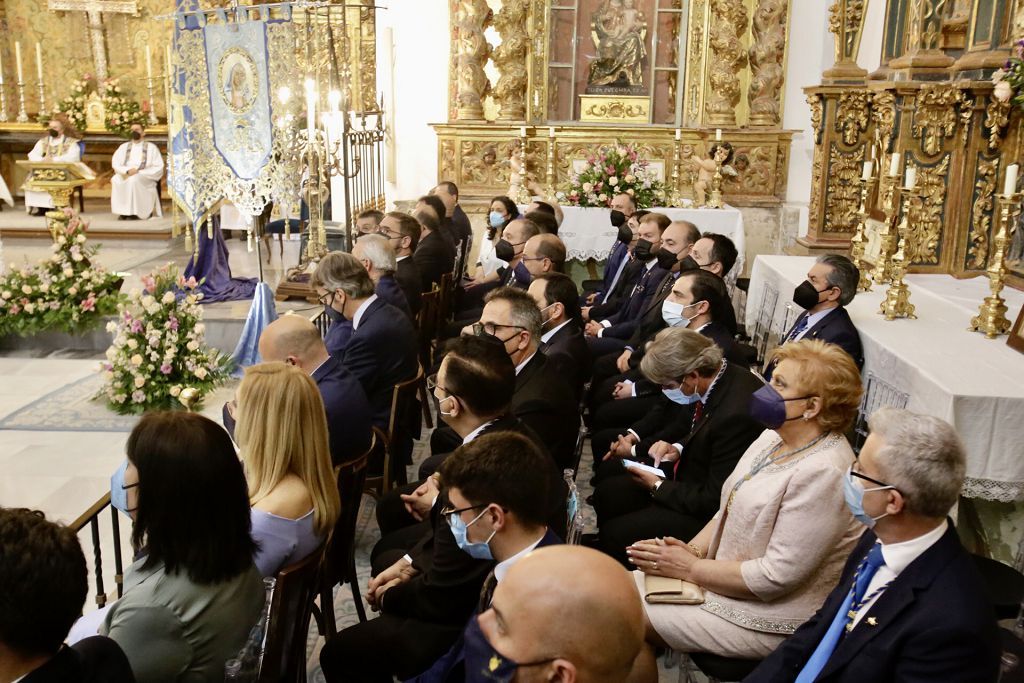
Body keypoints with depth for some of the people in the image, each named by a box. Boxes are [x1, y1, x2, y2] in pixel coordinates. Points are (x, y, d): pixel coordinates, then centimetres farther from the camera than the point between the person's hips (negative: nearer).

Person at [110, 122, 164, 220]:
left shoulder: (151, 147, 8)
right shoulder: (124, 147, 17)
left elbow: (158, 168, -2)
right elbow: (115, 163, 7)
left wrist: (139, 172, -13)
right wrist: (127, 170, -15)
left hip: (146, 178, -3)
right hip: (125, 176, 3)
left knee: (133, 179, -37)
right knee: (115, 179, -31)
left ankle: (133, 212, -30)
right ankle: (122, 211, -28)